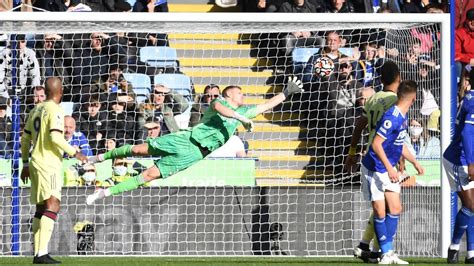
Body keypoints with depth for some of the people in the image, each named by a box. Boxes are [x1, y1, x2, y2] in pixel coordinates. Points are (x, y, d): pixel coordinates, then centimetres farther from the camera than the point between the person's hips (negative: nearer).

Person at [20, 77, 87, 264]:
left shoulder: (36, 110, 15)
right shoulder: (55, 110, -10)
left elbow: (25, 138, 19)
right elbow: (55, 137, -21)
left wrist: (25, 163, 26)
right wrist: (74, 153, -13)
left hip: (36, 162, 9)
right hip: (49, 164, -9)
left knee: (41, 208, 13)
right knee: (53, 205, -15)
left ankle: (38, 253, 13)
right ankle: (42, 253, -25)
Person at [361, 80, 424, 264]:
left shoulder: (402, 117, 6)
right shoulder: (392, 117, -24)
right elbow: (376, 144, -27)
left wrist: (415, 162, 31)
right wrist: (390, 169, -30)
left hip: (388, 170, 9)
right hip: (375, 169, -9)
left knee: (395, 208, 5)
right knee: (380, 212, -5)